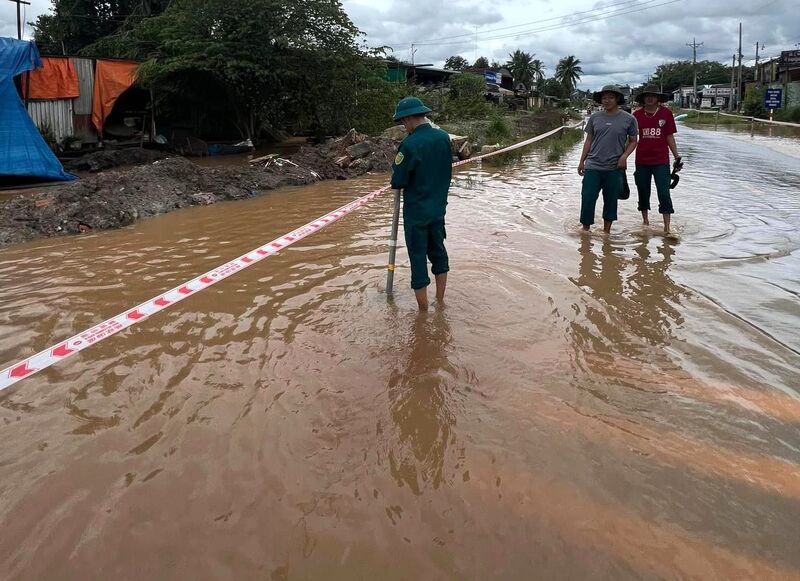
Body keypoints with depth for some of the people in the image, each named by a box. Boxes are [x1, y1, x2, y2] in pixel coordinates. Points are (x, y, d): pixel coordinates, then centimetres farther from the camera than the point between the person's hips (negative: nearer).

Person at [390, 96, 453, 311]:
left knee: (418, 257, 4)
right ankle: (440, 301, 31)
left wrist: (397, 182, 6)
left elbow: (398, 181, -15)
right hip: (439, 207, 6)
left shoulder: (409, 144, -20)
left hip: (416, 211, -6)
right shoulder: (443, 137, 0)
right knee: (438, 251, 20)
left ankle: (423, 310, 12)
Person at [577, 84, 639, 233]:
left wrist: (624, 156, -10)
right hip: (593, 166, 1)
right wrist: (582, 161, 11)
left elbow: (633, 141, 7)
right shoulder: (595, 117, 4)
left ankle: (606, 231, 22)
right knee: (587, 199, -4)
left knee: (610, 202, 8)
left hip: (614, 168, -1)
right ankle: (585, 230, 10)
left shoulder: (628, 119, -1)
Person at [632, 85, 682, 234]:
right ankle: (645, 221, 31)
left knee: (664, 193, -5)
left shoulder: (666, 113, 0)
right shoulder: (637, 115, 2)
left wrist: (677, 157, 3)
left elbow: (670, 137, 5)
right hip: (642, 161, 2)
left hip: (661, 161, -2)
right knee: (643, 192, 13)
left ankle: (667, 227, -2)